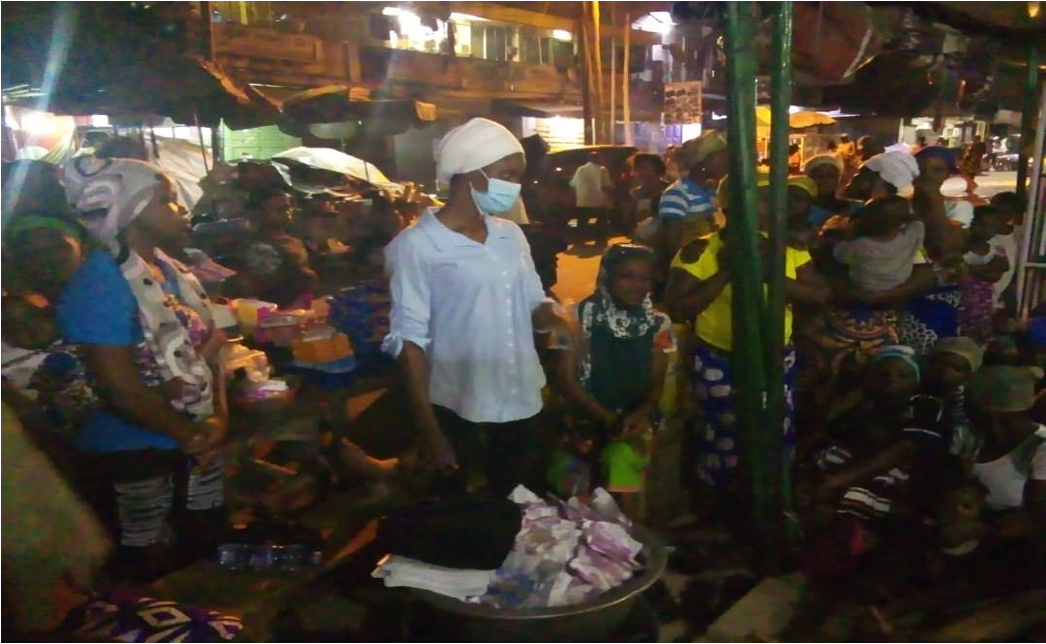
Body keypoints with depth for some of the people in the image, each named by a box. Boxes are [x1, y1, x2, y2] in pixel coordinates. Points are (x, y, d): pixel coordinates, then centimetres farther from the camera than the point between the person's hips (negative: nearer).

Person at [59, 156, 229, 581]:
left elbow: (210, 342, 6)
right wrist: (192, 436, -12)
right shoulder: (99, 286, -20)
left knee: (208, 548, 21)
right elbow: (122, 391, -24)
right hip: (132, 455, -8)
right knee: (149, 568, 10)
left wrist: (218, 416, -10)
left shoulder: (170, 269, 7)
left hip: (193, 441, 8)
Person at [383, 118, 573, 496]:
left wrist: (551, 315, -11)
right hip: (459, 414, -6)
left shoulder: (511, 235, 7)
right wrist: (429, 430, -16)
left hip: (520, 405, 6)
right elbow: (409, 339, -13)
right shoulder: (417, 245, -12)